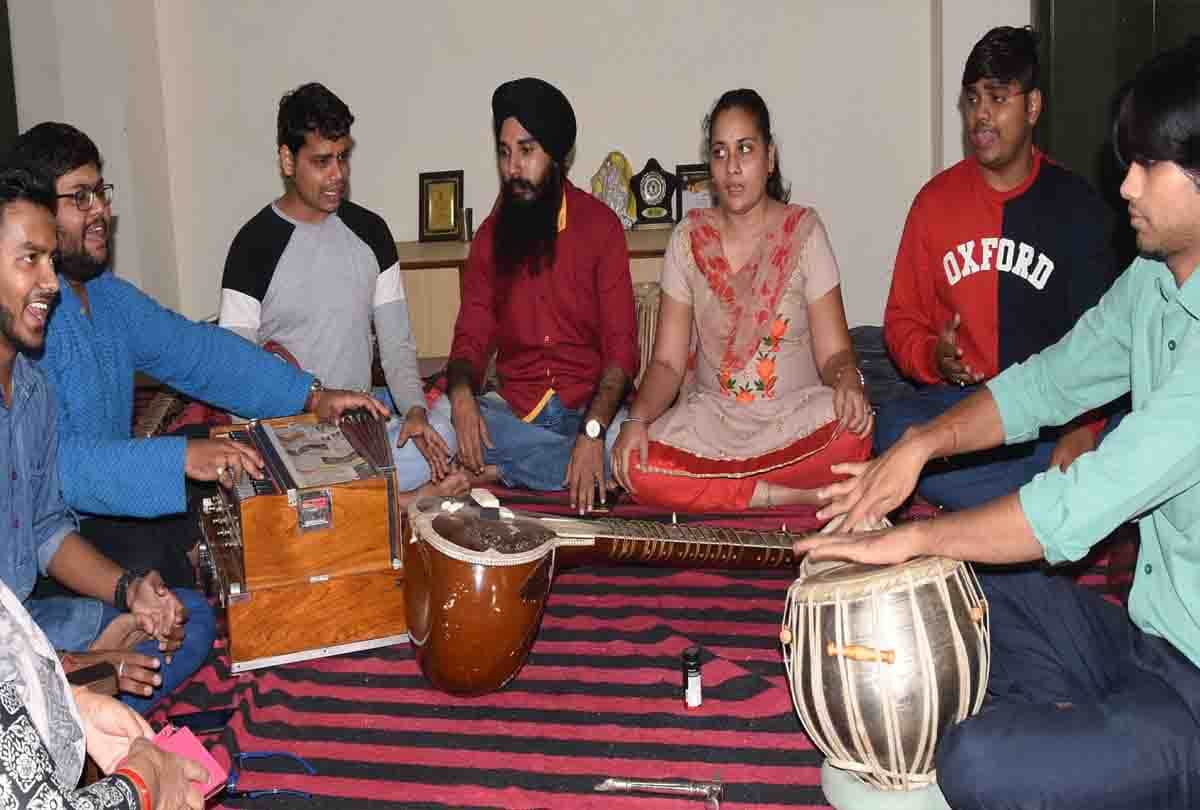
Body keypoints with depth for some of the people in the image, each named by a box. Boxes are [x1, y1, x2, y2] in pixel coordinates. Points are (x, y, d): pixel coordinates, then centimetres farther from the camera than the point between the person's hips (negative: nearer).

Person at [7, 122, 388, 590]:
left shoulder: (104, 293, 6)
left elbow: (193, 349, 6)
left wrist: (311, 395, -4)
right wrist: (180, 457, -39)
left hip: (109, 505, 8)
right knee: (154, 559, -26)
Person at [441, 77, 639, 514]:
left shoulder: (599, 224, -2)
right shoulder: (491, 234, 9)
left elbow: (620, 346, -9)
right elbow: (471, 338, 6)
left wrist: (593, 429, -27)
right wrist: (461, 394, -20)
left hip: (590, 406, -2)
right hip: (514, 408, 2)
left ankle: (498, 470, -19)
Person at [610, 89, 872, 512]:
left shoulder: (803, 231, -1)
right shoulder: (688, 239, 3)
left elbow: (833, 351, -5)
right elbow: (668, 361, 1)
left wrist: (848, 380, -29)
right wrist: (637, 418, -19)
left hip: (794, 420, -2)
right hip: (712, 420, 2)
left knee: (852, 433, -34)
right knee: (636, 465, -27)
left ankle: (708, 485, -14)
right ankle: (803, 497, -16)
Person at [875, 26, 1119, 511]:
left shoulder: (1077, 206, 5)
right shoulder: (936, 200, 8)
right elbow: (903, 320, 12)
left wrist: (1085, 424, -18)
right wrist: (934, 356, -12)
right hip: (958, 400, 2)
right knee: (892, 428, -32)